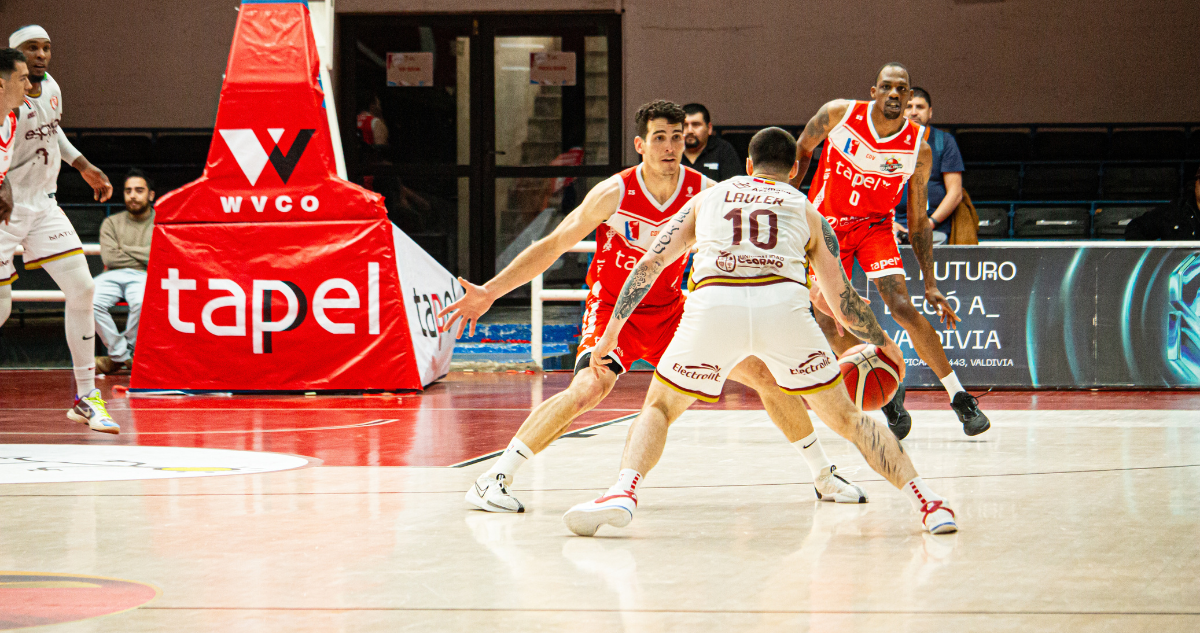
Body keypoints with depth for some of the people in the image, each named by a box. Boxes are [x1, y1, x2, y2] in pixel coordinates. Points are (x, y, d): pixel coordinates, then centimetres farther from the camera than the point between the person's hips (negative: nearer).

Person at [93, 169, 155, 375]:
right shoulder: (112, 223, 20)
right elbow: (110, 257, 3)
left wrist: (125, 250, -1)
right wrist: (144, 256, 2)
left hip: (144, 277, -2)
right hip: (114, 275, 2)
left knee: (142, 301, -40)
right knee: (89, 302, -31)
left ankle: (130, 348, -11)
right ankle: (119, 353, -15)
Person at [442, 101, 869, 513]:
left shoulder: (705, 193, -13)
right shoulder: (614, 194, -20)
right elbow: (552, 246, -13)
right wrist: (490, 292, -19)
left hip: (671, 310, 4)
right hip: (613, 308, -4)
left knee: (766, 373, -1)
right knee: (589, 389, -33)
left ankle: (825, 476, 19)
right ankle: (492, 481, -26)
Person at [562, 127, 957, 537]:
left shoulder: (708, 198, 34)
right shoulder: (807, 212, 32)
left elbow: (649, 265, 26)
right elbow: (843, 303, 30)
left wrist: (612, 332, 33)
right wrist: (883, 342, 47)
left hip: (713, 303, 0)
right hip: (784, 303, 0)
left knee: (659, 408, 18)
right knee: (845, 417, 17)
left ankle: (624, 491, -7)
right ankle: (921, 496, 3)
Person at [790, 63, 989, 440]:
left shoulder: (918, 149, -15)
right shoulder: (839, 114, -17)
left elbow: (918, 220, -6)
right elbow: (801, 151, 2)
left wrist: (930, 284, -9)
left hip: (874, 225, -1)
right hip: (825, 225, 1)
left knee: (904, 309, -19)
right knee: (828, 323, -8)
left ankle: (960, 398, -8)